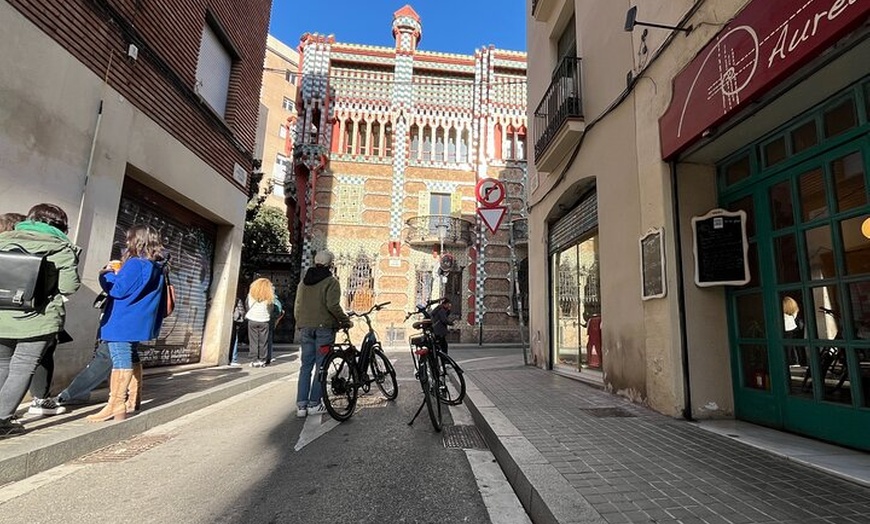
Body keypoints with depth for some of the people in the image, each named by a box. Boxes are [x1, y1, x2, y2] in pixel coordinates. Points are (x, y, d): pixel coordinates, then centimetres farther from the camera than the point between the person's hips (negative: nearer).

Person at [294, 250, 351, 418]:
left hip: (305, 327, 6)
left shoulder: (303, 281, 14)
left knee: (306, 366, 9)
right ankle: (314, 404, 4)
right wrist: (345, 321, -7)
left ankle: (301, 405, 9)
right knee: (321, 366, 2)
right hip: (324, 327, -6)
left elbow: (297, 307, 16)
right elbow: (333, 306, -17)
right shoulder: (331, 281, -7)